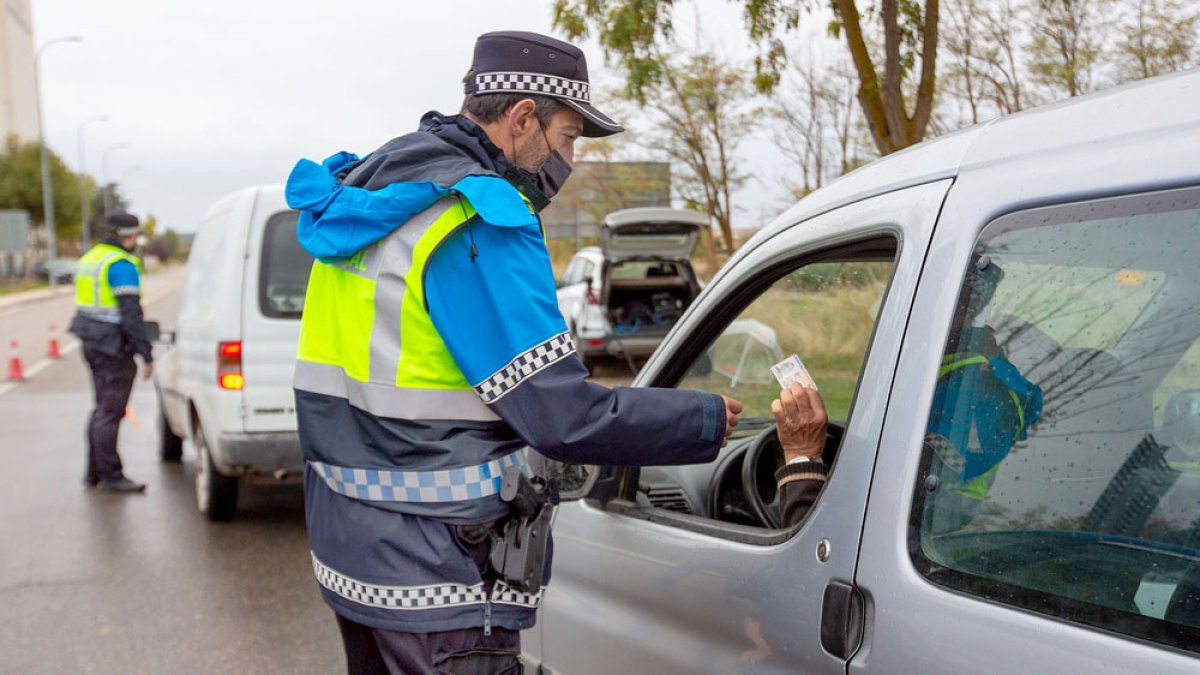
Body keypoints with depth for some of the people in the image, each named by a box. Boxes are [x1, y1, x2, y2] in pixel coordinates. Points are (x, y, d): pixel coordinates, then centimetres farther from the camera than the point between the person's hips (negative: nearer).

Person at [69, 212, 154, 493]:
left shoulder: (90, 258, 16)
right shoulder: (122, 265, -14)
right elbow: (131, 314, -20)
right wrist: (146, 354, -18)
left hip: (93, 343, 10)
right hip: (113, 346, -10)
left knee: (104, 409, 16)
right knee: (111, 412, -5)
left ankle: (94, 472, 21)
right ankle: (110, 476, 0)